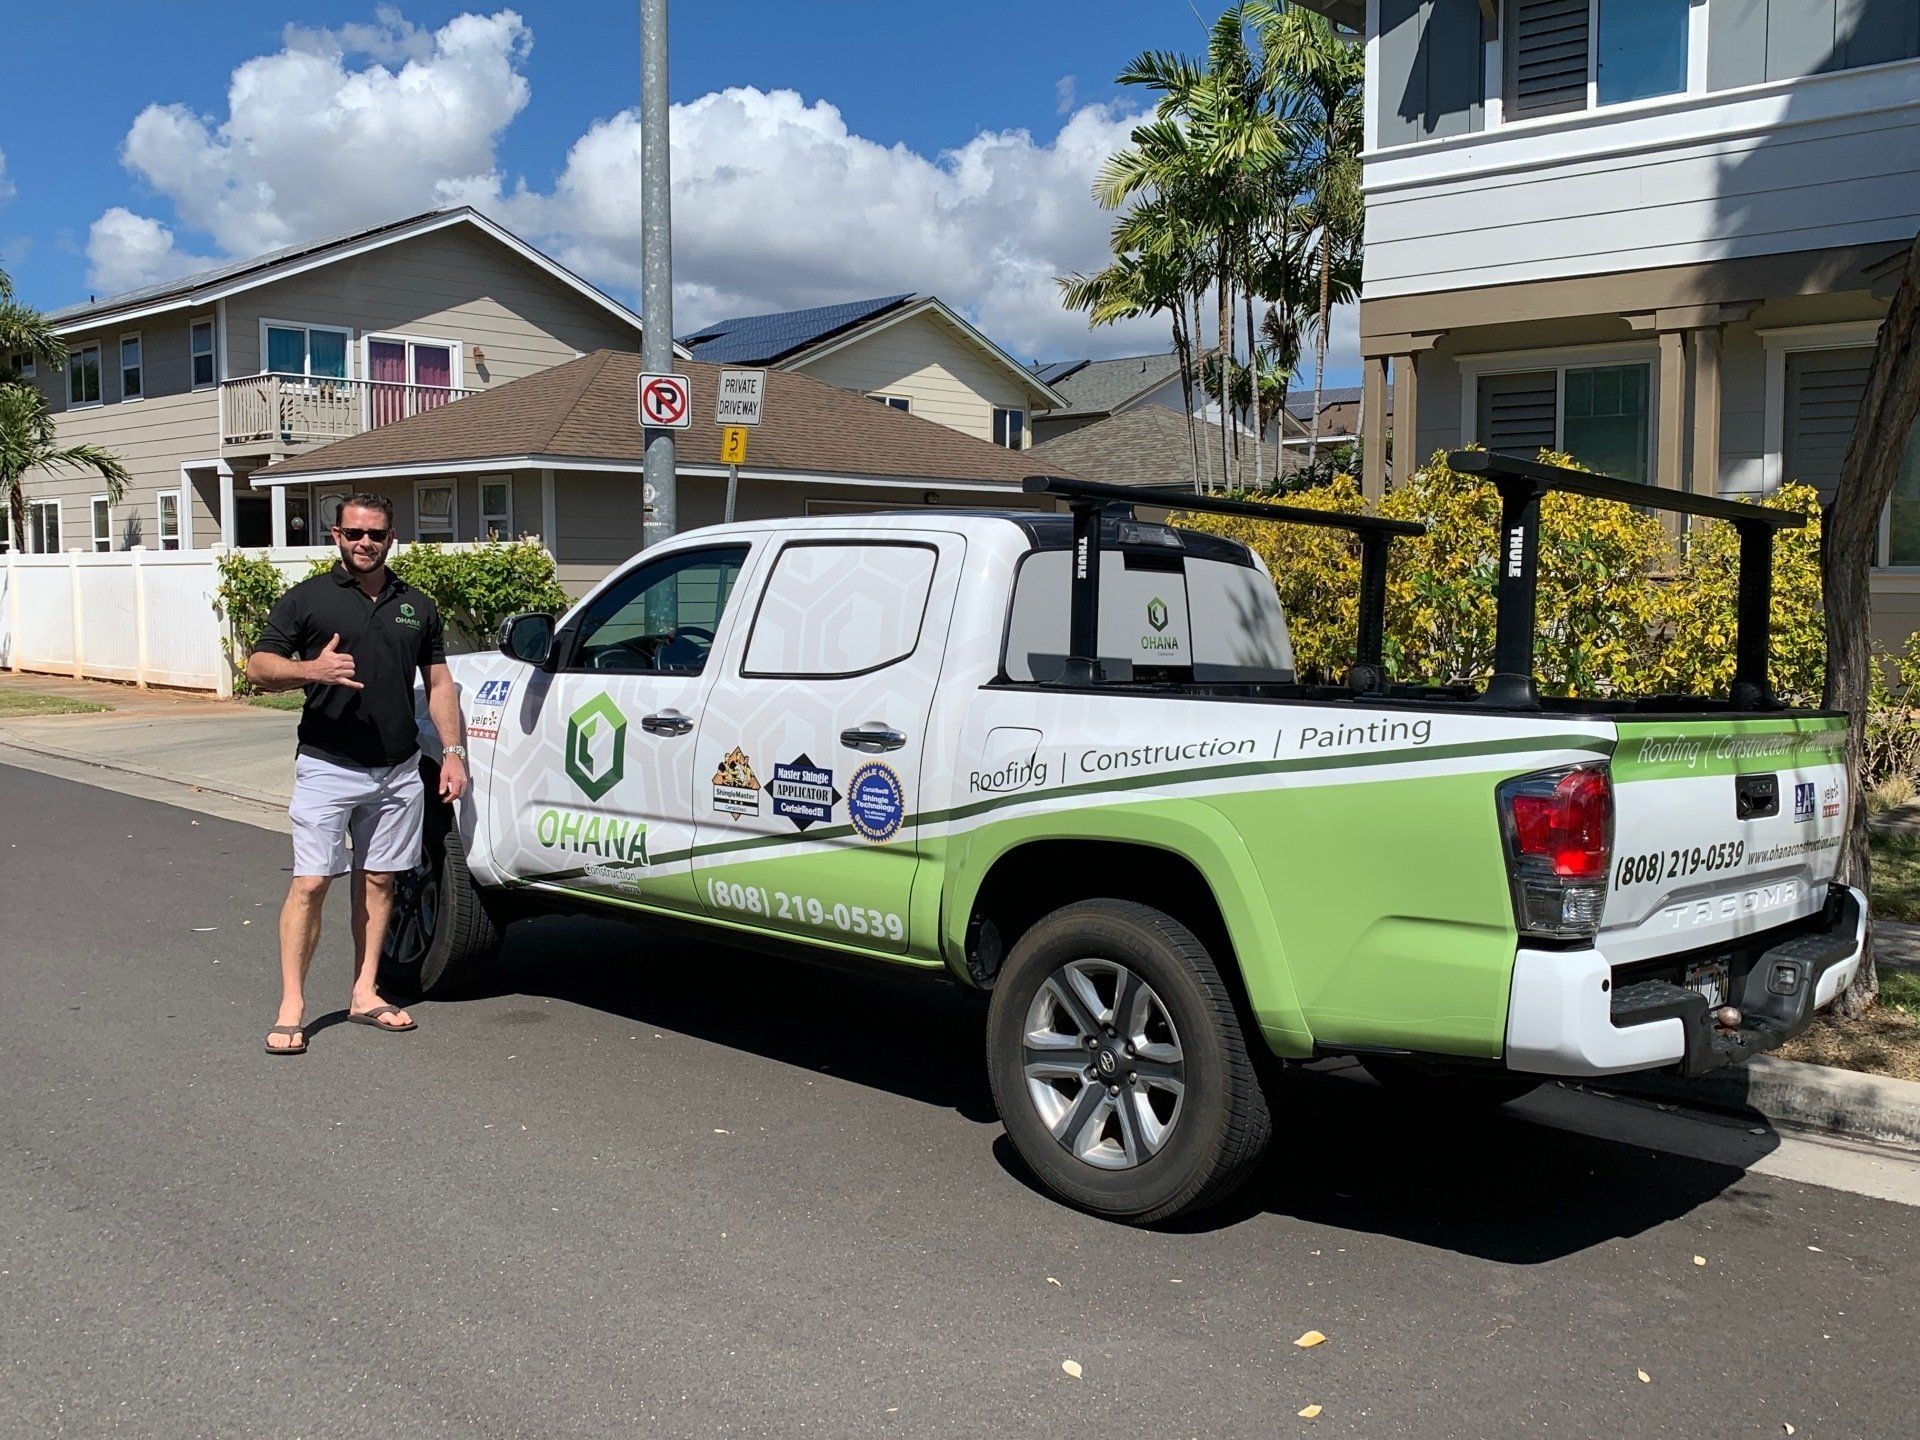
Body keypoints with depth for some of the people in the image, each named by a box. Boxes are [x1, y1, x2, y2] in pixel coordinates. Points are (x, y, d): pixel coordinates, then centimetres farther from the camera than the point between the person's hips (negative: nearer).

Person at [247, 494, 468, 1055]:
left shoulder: (417, 607, 13)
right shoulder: (308, 599, 2)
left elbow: (439, 682, 16)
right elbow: (259, 665, -2)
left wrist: (453, 752, 7)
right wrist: (311, 669, -23)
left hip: (398, 771, 4)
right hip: (327, 767, -4)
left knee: (379, 881, 9)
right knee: (310, 883, -7)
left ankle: (365, 994, 18)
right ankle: (291, 1007, -1)